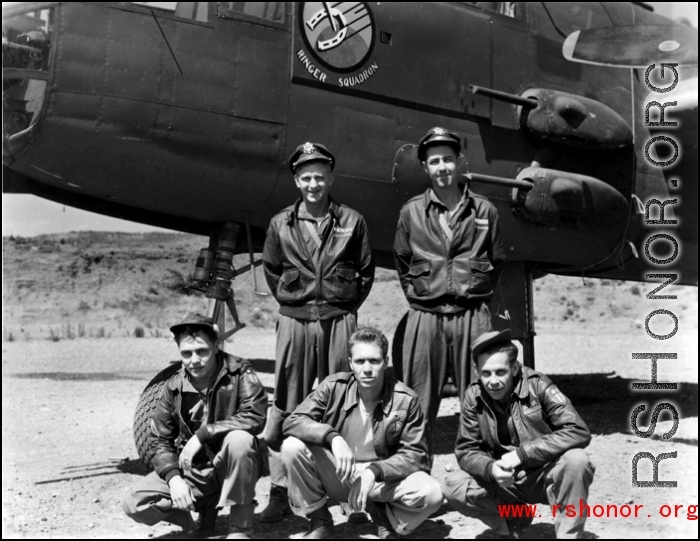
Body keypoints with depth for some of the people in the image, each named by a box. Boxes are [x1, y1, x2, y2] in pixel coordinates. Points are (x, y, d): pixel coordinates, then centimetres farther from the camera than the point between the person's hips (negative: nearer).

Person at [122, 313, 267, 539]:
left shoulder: (238, 372, -14)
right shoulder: (173, 387, -4)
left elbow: (255, 415, -29)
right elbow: (159, 441, 0)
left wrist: (202, 434, -29)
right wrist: (174, 478, -18)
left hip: (228, 466, -3)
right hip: (190, 469, 3)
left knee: (240, 439, -36)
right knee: (134, 505, -14)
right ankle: (206, 506, 9)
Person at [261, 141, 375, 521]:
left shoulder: (351, 221, 4)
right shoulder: (281, 224, 6)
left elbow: (366, 270, 12)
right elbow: (271, 270, 17)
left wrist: (347, 305, 8)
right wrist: (290, 302, 10)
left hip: (339, 320, 0)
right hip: (295, 321, 1)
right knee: (287, 408, 1)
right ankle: (280, 490, 9)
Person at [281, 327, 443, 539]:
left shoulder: (405, 400, -12)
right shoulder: (334, 386, -10)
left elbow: (415, 454, -10)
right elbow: (293, 422, -16)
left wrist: (374, 471, -28)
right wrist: (333, 437, -35)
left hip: (383, 478, -1)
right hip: (337, 474, 1)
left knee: (431, 494, -28)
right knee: (293, 447, -25)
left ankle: (386, 517, 6)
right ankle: (318, 521, -2)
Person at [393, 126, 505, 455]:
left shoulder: (483, 211, 7)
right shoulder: (411, 213, 6)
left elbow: (497, 262, 16)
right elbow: (402, 263, 17)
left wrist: (476, 294, 10)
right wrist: (418, 295, 10)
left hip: (472, 317, 0)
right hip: (425, 317, 0)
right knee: (418, 406, 5)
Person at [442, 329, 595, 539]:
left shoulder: (537, 386, -19)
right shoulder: (474, 397, -9)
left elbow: (579, 432, -26)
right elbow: (465, 451, -5)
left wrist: (522, 453, -29)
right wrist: (490, 469, -28)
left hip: (545, 476, -3)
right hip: (504, 481, 3)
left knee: (576, 460, -33)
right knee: (453, 488, -18)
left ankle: (568, 534, -14)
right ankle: (515, 519, 4)